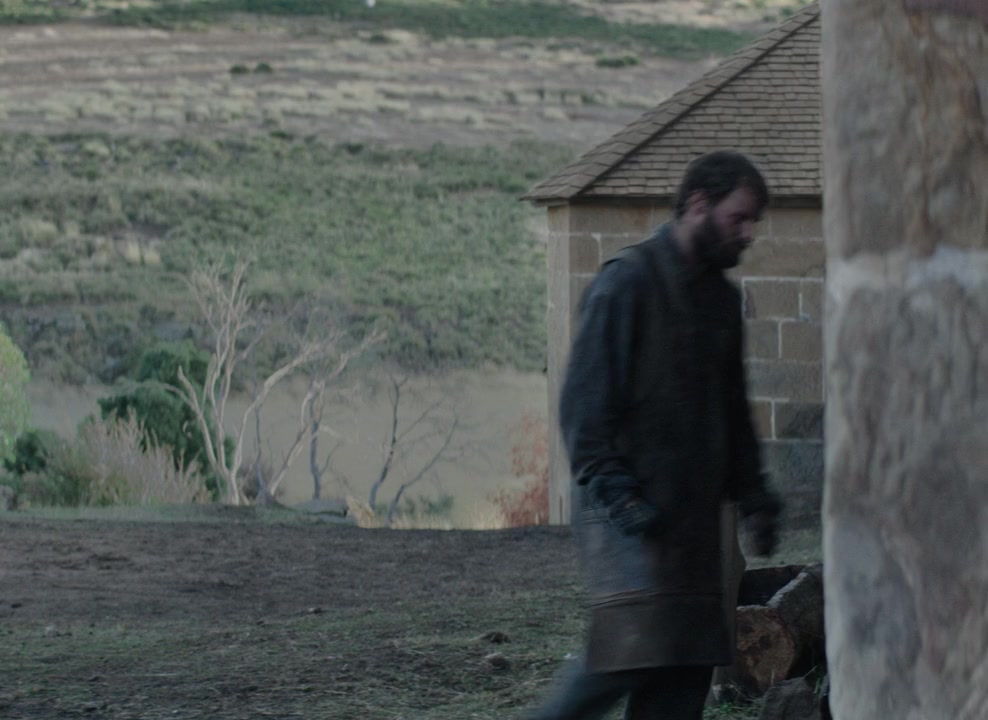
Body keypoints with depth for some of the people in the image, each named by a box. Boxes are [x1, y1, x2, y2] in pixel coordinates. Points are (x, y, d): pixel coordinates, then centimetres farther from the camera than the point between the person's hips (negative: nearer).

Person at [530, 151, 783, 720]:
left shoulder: (722, 297, 16)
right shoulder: (628, 283, -9)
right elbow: (584, 402, -12)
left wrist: (753, 496, 16)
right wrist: (613, 492, -20)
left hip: (695, 512, 8)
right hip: (631, 513, -8)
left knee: (687, 671, 1)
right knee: (632, 650, -19)